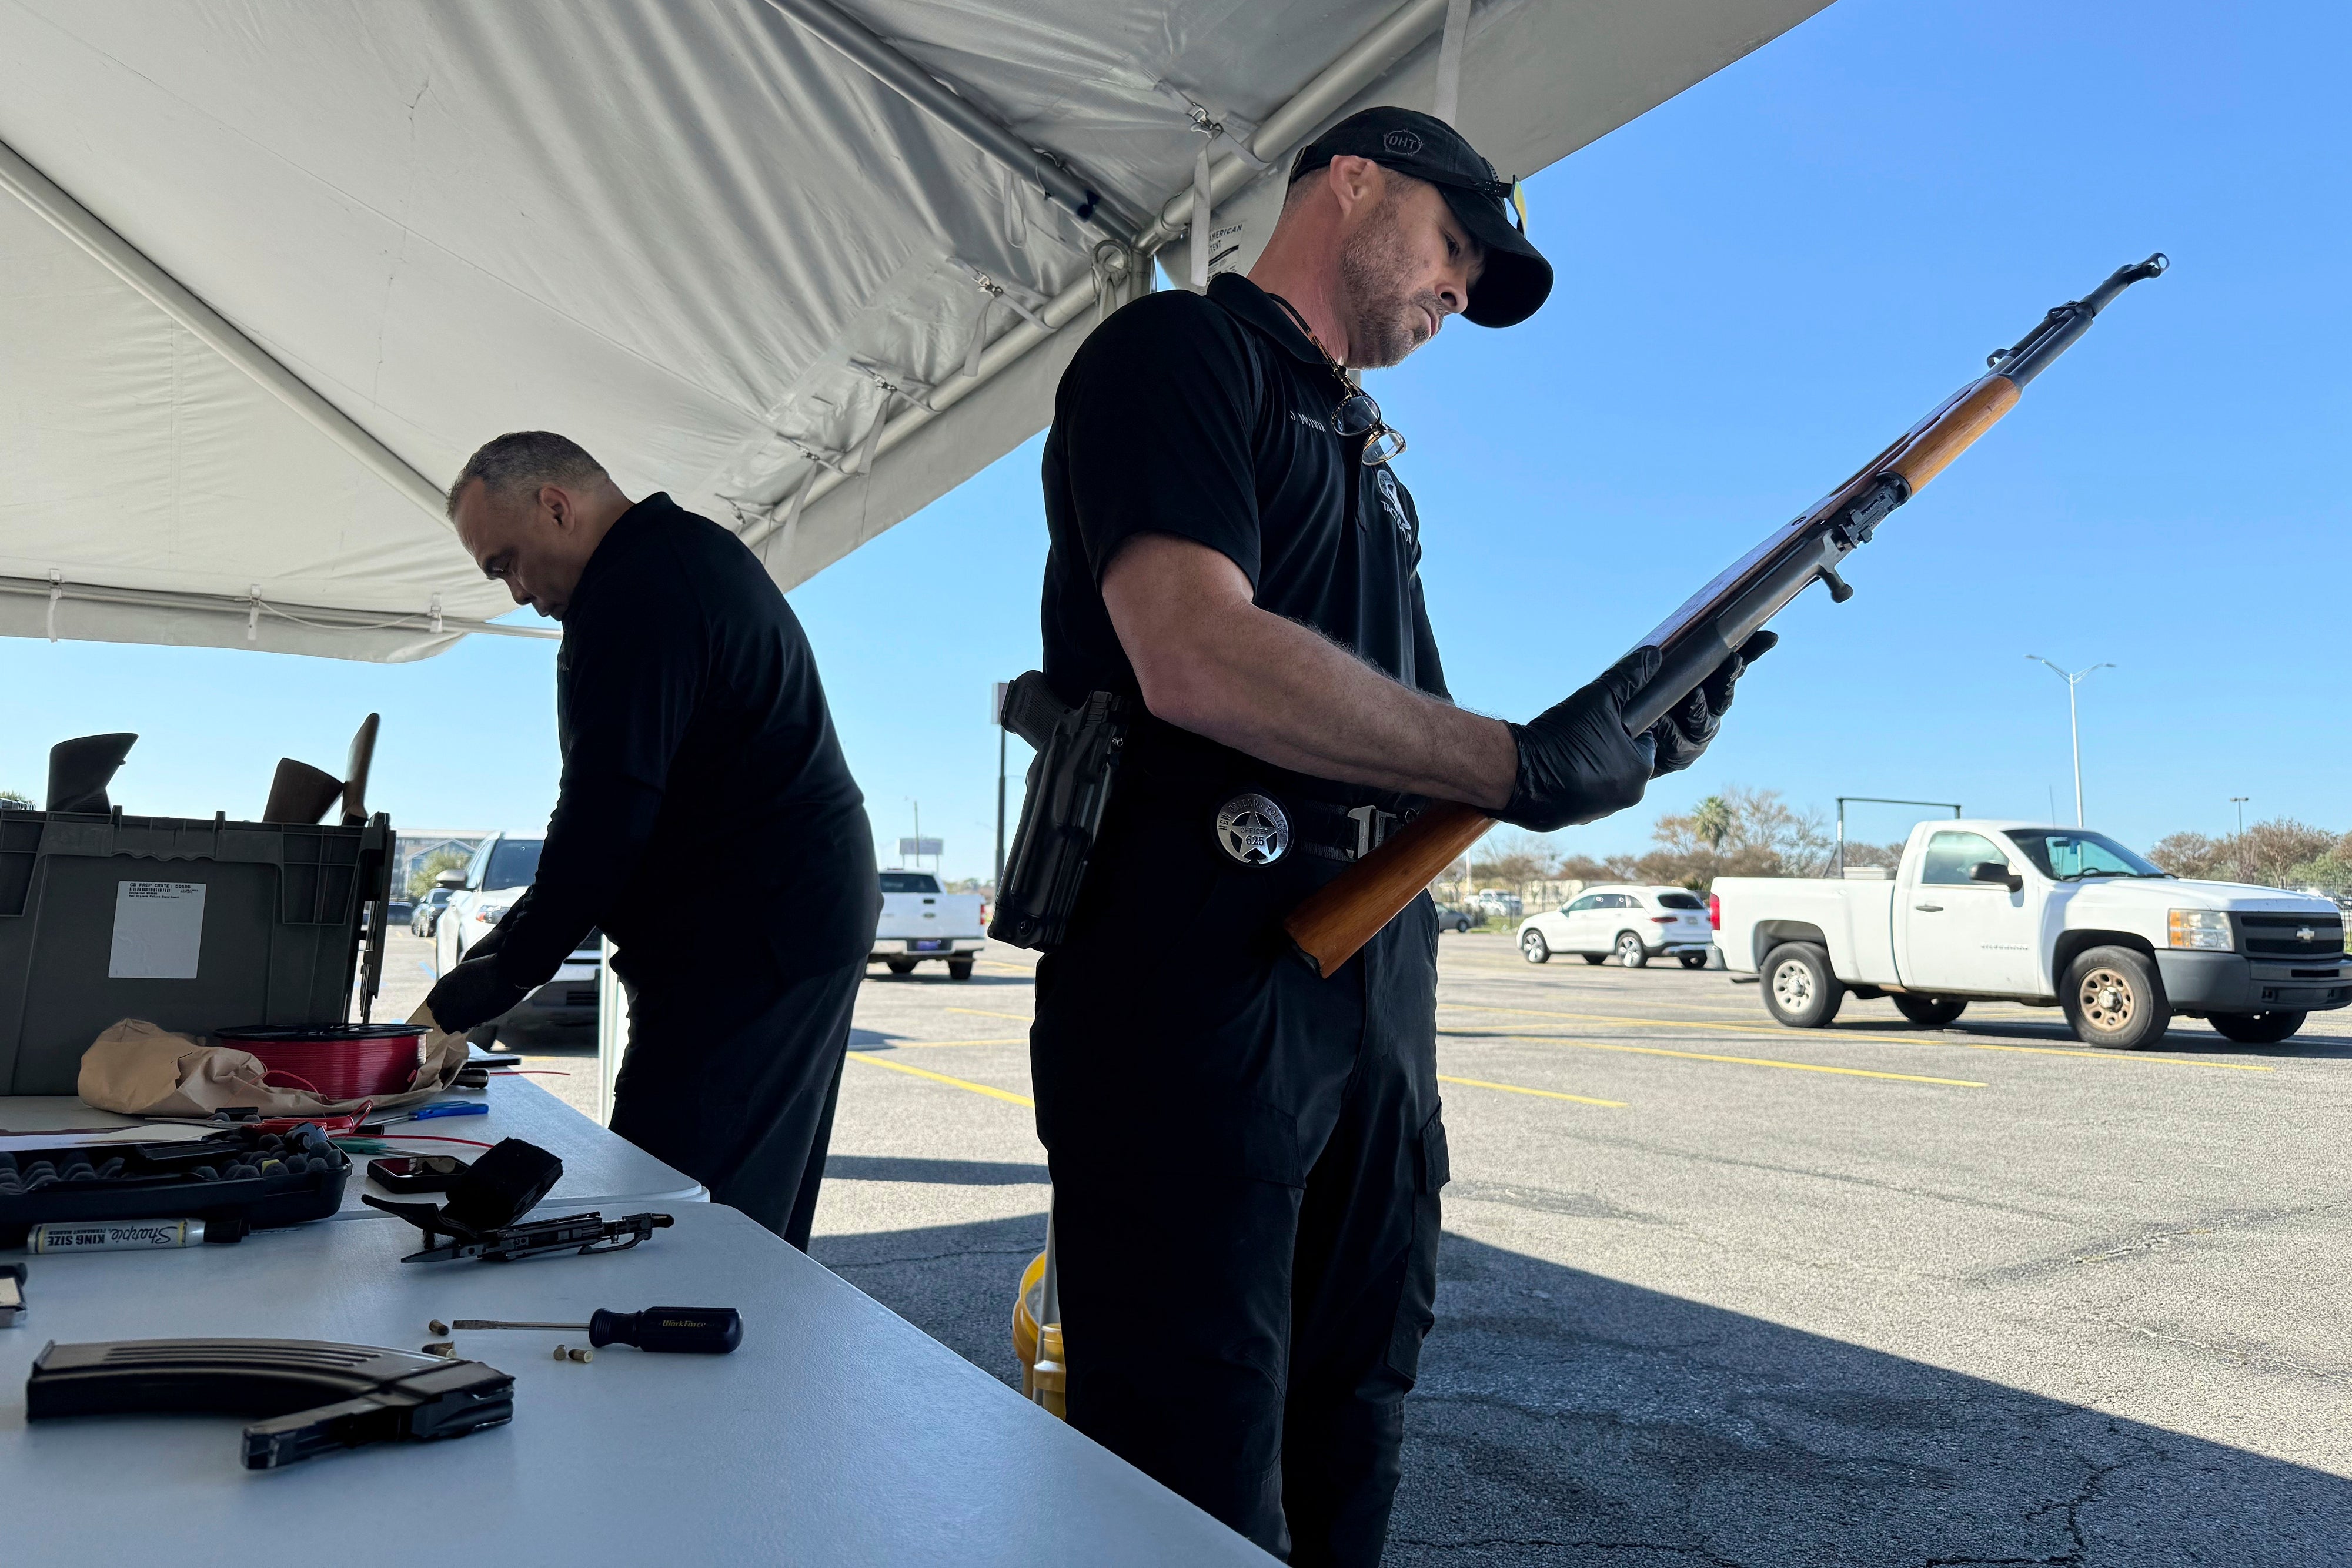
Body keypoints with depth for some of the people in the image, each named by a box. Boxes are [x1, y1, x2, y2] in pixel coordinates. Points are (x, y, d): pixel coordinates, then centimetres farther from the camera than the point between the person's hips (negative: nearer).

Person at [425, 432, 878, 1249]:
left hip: (742, 950, -11)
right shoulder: (700, 550, 20)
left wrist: (501, 973, -12)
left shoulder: (633, 590, -13)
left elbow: (608, 812, -19)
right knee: (760, 1227, 15)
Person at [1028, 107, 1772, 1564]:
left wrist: (1604, 740, 4)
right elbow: (1197, 656, -21)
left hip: (1377, 1009, 9)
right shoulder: (1180, 349, -3)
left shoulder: (1371, 462, 23)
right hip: (1195, 997, -8)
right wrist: (1517, 761, -15)